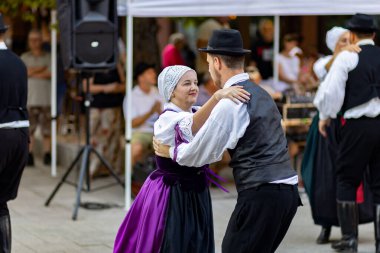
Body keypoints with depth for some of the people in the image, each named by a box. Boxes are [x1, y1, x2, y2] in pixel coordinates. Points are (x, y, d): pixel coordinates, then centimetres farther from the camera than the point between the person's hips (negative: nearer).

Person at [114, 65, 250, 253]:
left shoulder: (199, 113, 6)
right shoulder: (167, 119, -19)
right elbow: (190, 126, -39)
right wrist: (217, 96, -54)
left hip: (196, 194, 7)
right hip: (170, 196, -7)